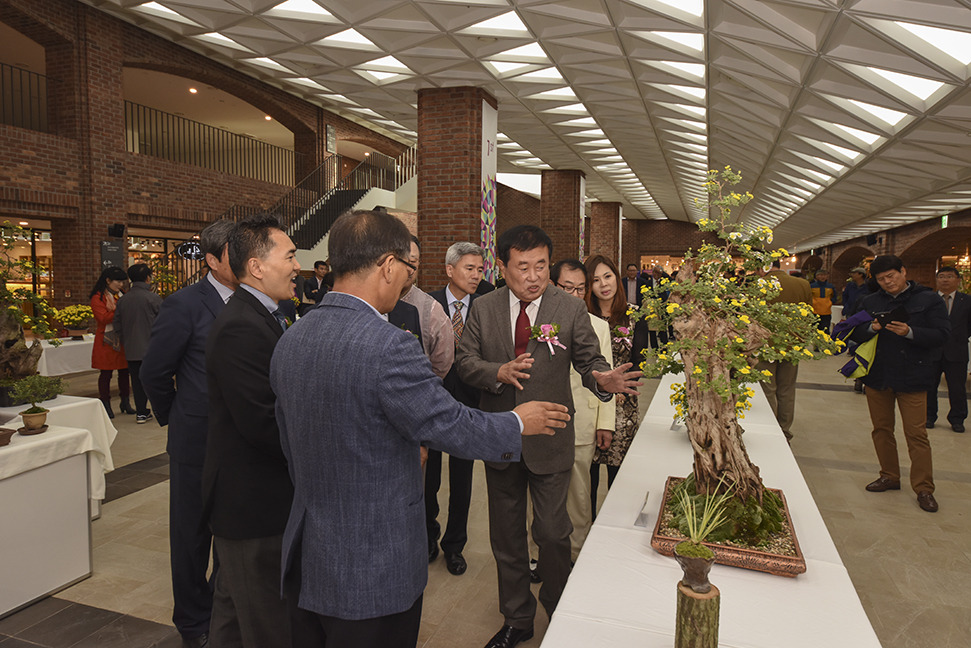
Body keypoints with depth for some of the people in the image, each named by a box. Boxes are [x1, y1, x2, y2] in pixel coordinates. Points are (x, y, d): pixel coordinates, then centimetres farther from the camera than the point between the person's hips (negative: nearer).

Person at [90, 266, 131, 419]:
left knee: (124, 371, 7)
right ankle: (106, 405, 10)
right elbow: (104, 318, -18)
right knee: (106, 373, 1)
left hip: (122, 339, 6)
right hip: (106, 341, -6)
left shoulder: (120, 295, 15)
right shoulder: (98, 298, -6)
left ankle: (125, 402, 17)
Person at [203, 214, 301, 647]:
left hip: (244, 496, 10)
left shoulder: (261, 317, 8)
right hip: (254, 502, -10)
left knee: (233, 607, 26)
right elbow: (265, 425, -28)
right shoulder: (241, 329, -25)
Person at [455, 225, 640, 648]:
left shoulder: (571, 310, -7)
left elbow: (589, 359, -4)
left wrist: (603, 378, -27)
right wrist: (498, 372, -21)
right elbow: (464, 360, -1)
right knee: (506, 535, 16)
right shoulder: (483, 308, -2)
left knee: (553, 533, 5)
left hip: (549, 440, -2)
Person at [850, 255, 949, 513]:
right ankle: (890, 476, 26)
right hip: (878, 375, 4)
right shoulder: (870, 302, 9)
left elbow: (941, 335, -8)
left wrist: (910, 332, -23)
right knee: (882, 429, 11)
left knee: (916, 433, -3)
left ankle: (923, 488, 7)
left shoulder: (929, 299, 0)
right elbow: (855, 334, 6)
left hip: (912, 376, -4)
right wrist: (871, 329, -15)